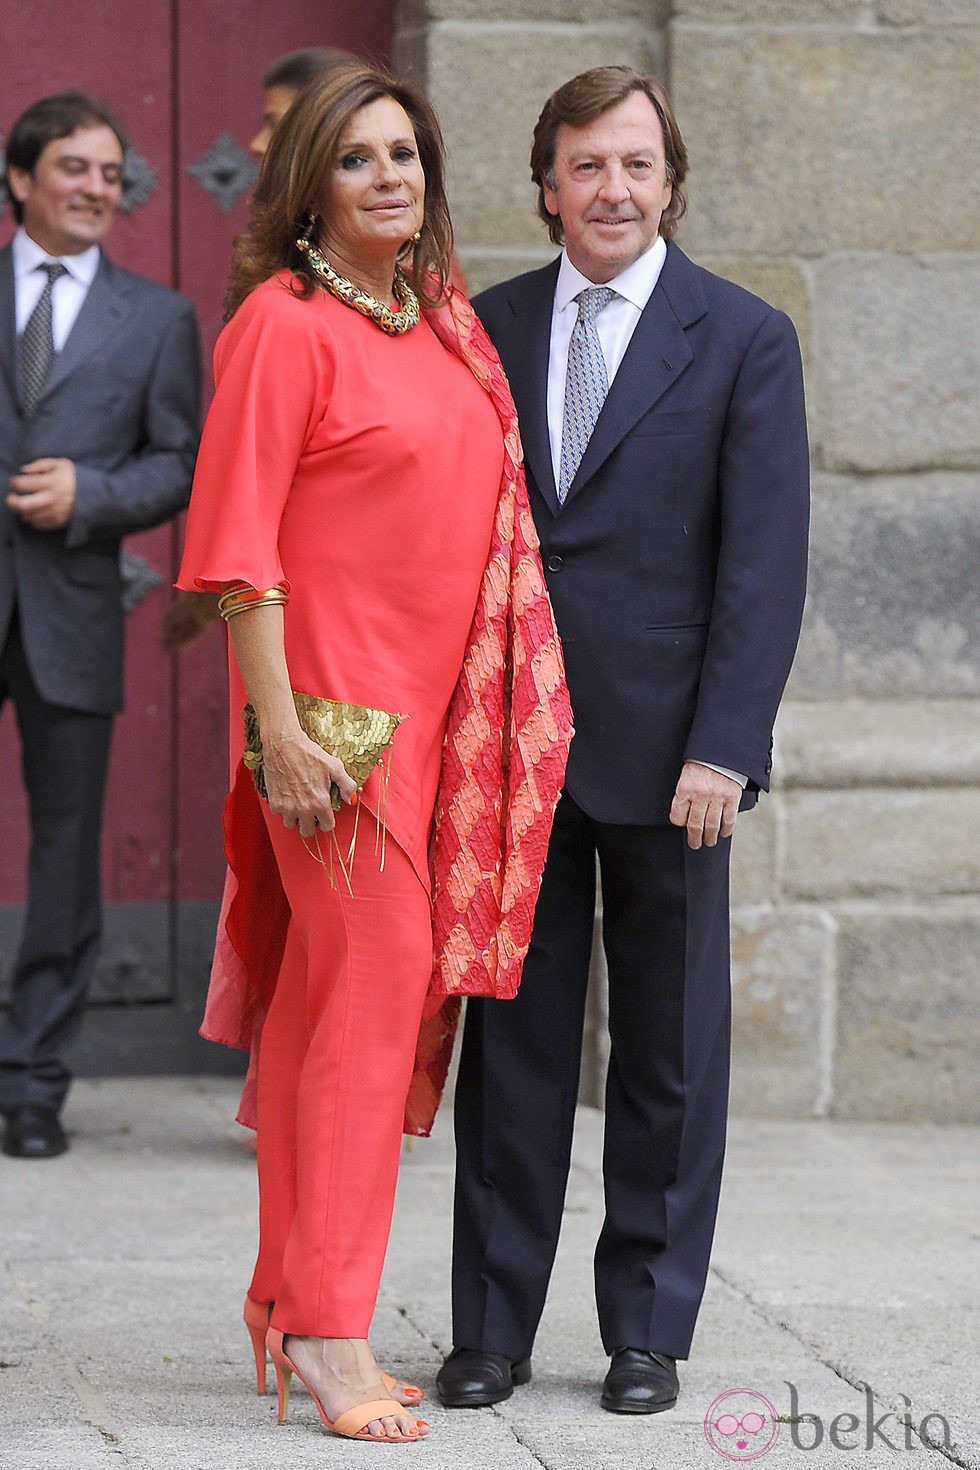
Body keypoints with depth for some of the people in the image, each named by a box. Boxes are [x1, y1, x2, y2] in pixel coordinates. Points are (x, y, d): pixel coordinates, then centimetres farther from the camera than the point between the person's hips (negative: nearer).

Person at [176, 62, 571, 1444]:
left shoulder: (446, 321, 14)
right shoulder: (284, 323, -9)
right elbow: (239, 537, -12)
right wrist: (280, 731, -17)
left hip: (441, 706, 7)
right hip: (336, 703, -7)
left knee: (330, 1005, 10)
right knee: (374, 977, -9)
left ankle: (293, 1299, 17)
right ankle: (329, 1328, -4)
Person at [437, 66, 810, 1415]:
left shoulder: (744, 340, -1)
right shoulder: (489, 329, 9)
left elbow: (765, 560, -5)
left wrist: (723, 747, -13)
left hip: (666, 751, -2)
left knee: (669, 1051, 5)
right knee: (512, 1039, 6)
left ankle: (647, 1334, 15)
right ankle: (491, 1332, 13)